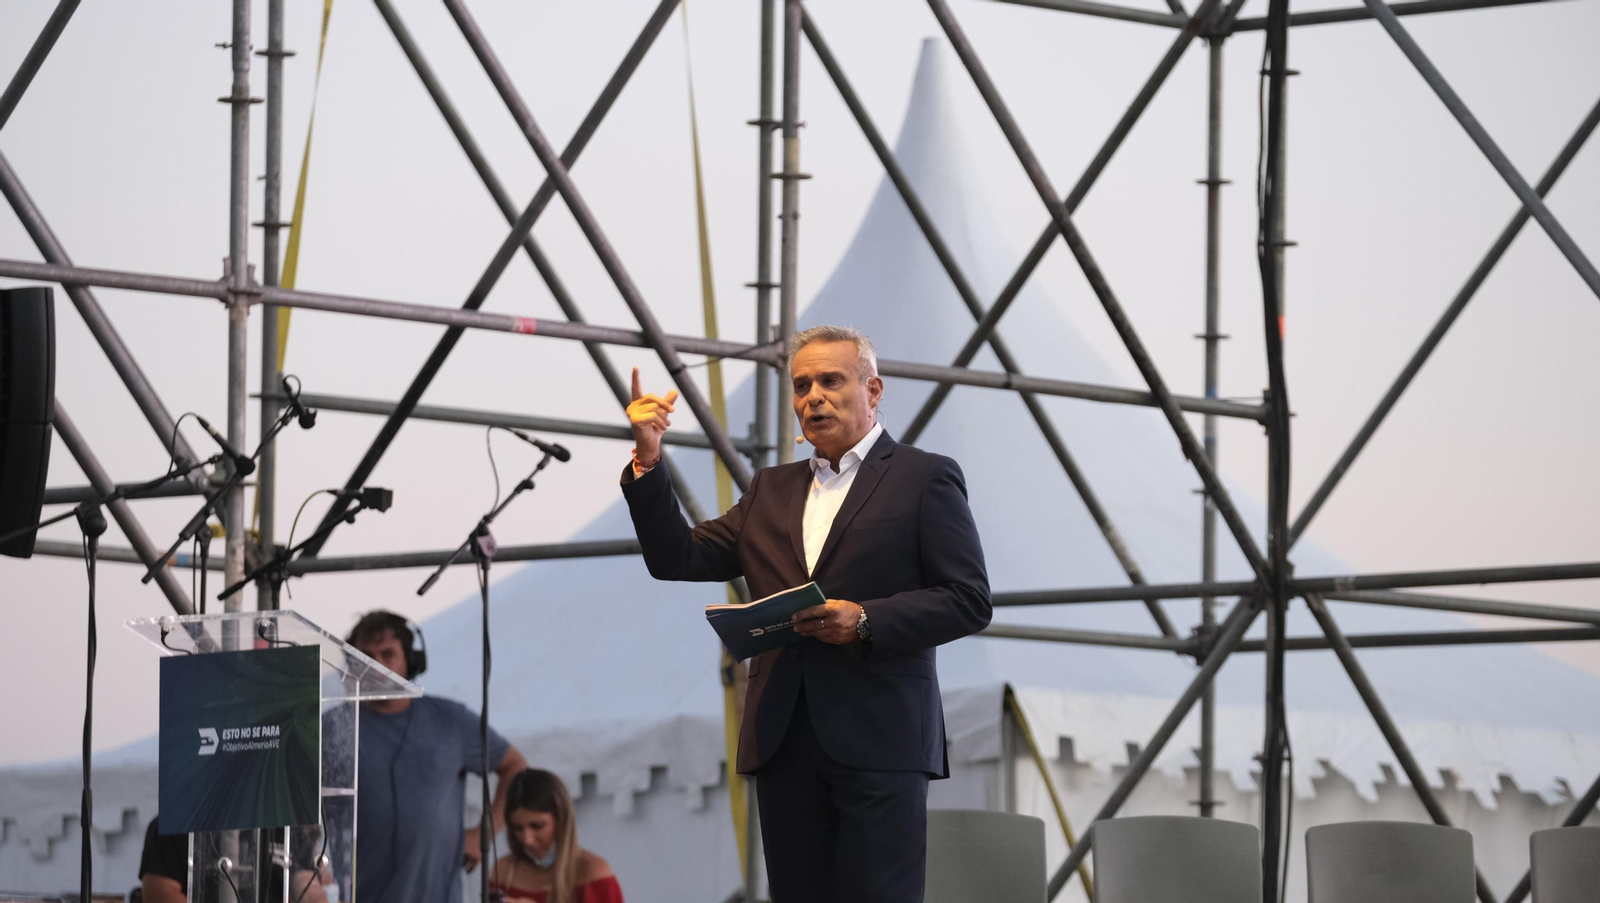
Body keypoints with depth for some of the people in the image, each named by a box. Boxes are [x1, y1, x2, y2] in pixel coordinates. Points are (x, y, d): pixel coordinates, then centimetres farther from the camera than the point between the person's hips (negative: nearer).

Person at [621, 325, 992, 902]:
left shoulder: (924, 478, 4)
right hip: (785, 742, 5)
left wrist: (866, 620, -17)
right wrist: (648, 462, 3)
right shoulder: (771, 491, 21)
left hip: (878, 742, -5)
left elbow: (969, 601, -3)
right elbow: (679, 561, 15)